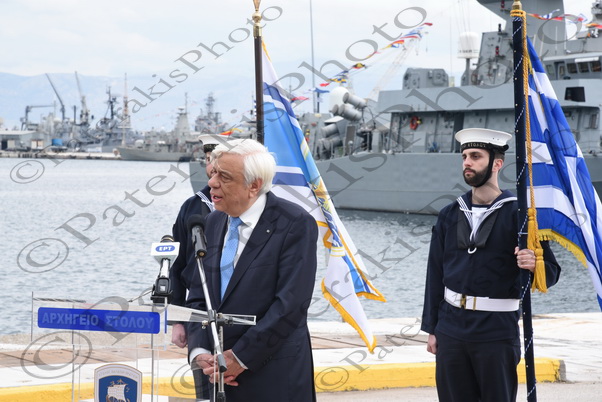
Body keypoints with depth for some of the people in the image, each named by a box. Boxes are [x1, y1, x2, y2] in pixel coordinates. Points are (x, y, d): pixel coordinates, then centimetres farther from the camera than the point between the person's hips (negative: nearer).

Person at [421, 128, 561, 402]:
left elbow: (551, 272, -5)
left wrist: (534, 265, -28)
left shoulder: (517, 214, -5)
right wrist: (431, 328, 9)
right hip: (451, 329, 4)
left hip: (496, 331, -4)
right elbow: (435, 274, 11)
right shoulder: (449, 215, 9)